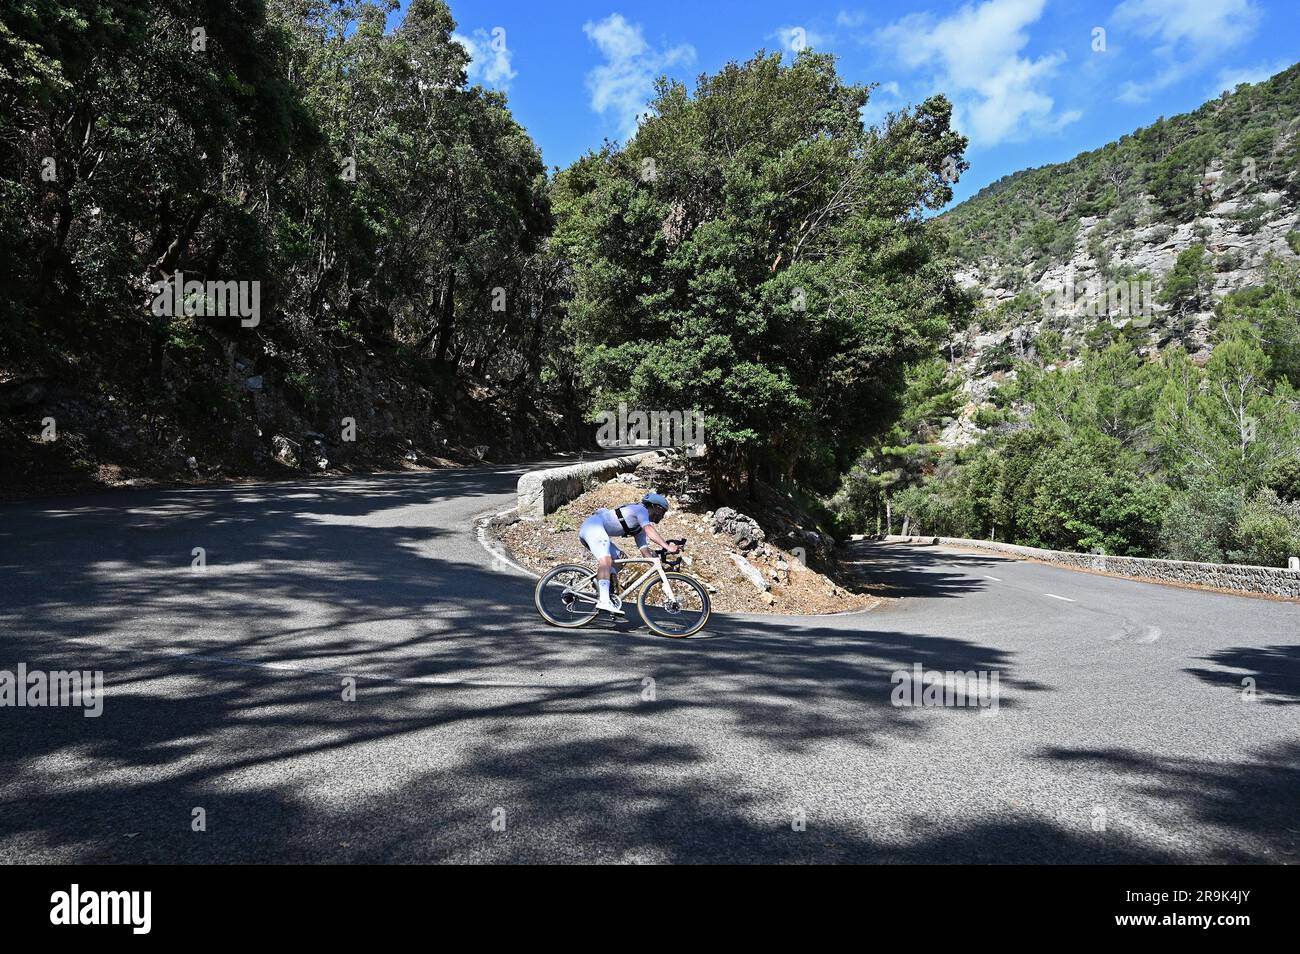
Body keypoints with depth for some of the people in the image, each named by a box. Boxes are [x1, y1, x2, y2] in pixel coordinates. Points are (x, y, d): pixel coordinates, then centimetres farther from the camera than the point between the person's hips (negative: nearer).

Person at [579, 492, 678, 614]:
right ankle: (604, 601, -37)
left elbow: (644, 549, 18)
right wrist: (667, 546, -32)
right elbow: (650, 530, -23)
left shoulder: (640, 528, 24)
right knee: (606, 560, -24)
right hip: (593, 525, -11)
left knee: (618, 558, 9)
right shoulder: (641, 509, -4)